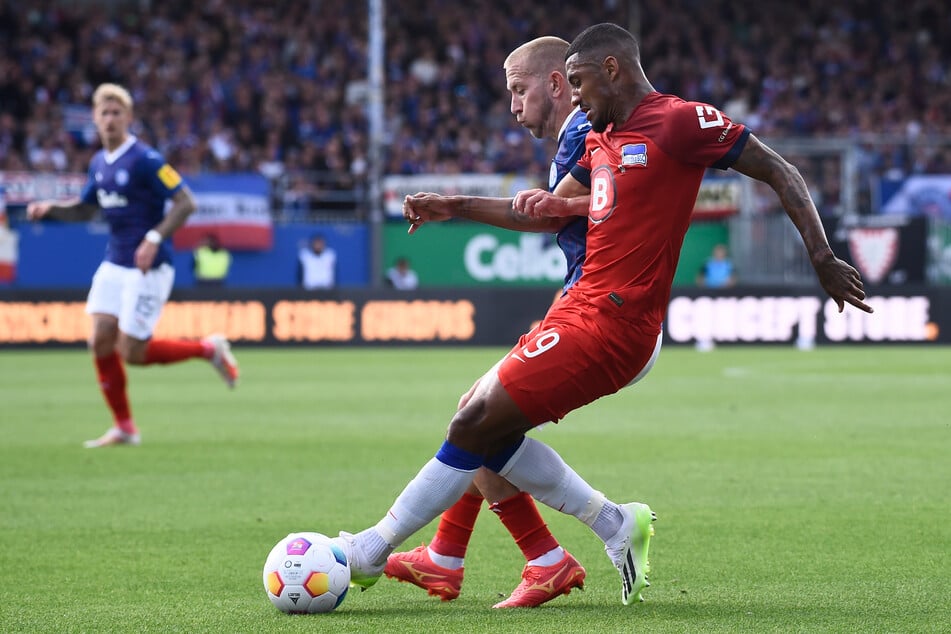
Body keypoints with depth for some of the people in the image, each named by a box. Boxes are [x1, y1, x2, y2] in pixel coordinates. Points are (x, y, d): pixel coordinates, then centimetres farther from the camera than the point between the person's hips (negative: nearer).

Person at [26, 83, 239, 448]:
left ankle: (209, 349, 14)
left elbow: (185, 202, -17)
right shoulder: (99, 163, 9)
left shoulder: (145, 160, -15)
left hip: (147, 267, -7)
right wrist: (49, 209, 5)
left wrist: (154, 238, -26)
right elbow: (85, 208, 23)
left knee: (132, 353, -7)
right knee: (100, 340, -2)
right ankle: (124, 428, 8)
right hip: (114, 264, 7)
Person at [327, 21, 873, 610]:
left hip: (609, 323, -10)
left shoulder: (680, 121, -10)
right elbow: (553, 210, 28)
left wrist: (823, 258, -9)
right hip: (582, 304, 10)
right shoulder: (602, 138, 16)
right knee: (484, 423, 10)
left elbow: (780, 173, -6)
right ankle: (613, 523, 12)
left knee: (475, 425, -7)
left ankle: (372, 550, 4)